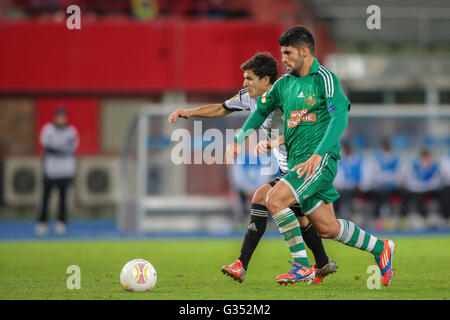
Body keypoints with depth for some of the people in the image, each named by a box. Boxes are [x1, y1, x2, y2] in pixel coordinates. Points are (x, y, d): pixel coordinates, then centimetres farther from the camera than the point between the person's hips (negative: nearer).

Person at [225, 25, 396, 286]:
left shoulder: (324, 78, -8)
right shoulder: (284, 84, 14)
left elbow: (340, 116, -19)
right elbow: (262, 111, 28)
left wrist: (318, 154, -28)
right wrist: (238, 140, 15)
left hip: (321, 160, -7)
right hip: (298, 163, 7)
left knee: (275, 199, -23)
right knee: (327, 228, 8)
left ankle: (302, 266, -16)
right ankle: (380, 248, 29)